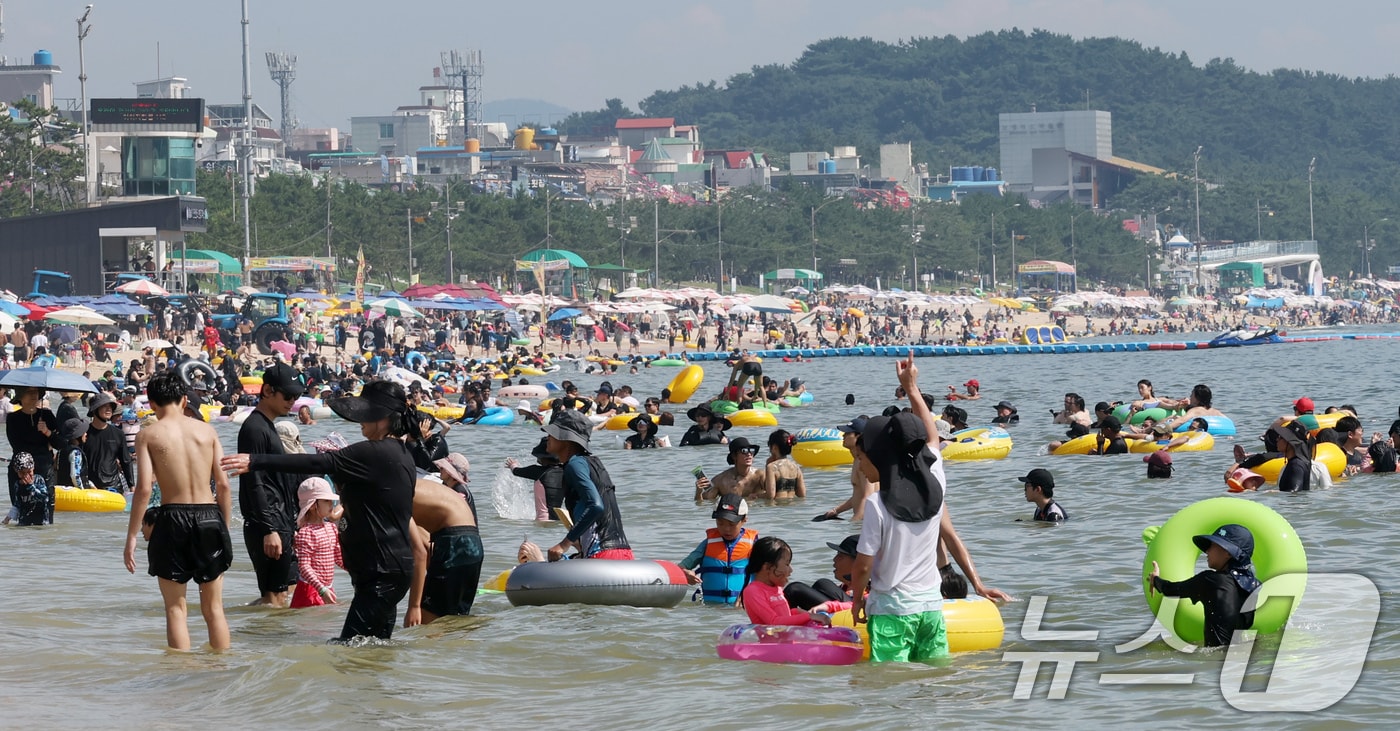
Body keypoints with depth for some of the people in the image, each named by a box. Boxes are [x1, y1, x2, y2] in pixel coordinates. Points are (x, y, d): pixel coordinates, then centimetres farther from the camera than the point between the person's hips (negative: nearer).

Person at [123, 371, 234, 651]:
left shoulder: (148, 435, -1)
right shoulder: (206, 430, 6)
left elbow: (143, 488, -9)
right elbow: (223, 484, 3)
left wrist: (131, 538, -5)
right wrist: (225, 527, 13)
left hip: (173, 518, -2)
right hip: (208, 517, 3)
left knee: (176, 608, 5)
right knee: (213, 607, 12)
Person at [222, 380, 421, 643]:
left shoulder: (376, 453, -16)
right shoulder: (399, 453, 16)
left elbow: (318, 463, -22)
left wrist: (257, 461, -24)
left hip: (383, 570, -11)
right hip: (392, 567, 11)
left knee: (350, 646, -16)